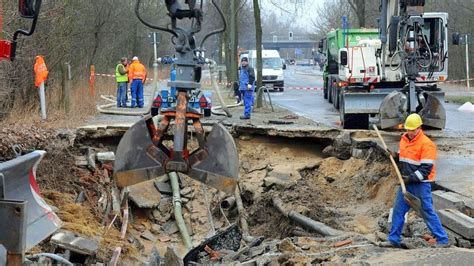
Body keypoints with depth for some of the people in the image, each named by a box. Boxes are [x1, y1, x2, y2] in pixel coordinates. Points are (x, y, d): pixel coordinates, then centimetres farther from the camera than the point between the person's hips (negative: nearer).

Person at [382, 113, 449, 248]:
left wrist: (411, 178, -24)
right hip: (406, 183, 8)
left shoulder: (426, 144, -16)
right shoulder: (404, 139, 9)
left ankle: (442, 240, 3)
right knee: (398, 210, 9)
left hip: (421, 184, -8)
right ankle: (394, 240, 18)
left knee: (428, 212, -5)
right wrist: (395, 156, 3)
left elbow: (425, 169, -19)